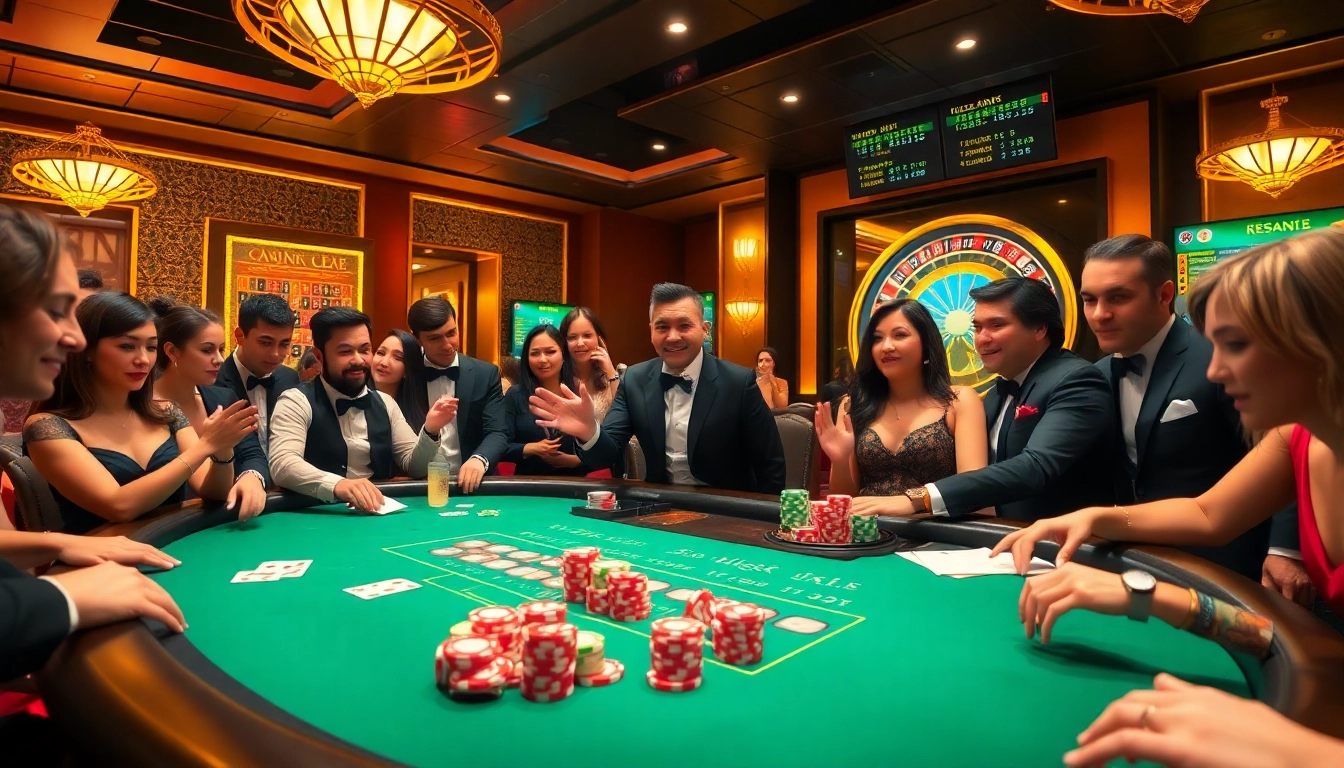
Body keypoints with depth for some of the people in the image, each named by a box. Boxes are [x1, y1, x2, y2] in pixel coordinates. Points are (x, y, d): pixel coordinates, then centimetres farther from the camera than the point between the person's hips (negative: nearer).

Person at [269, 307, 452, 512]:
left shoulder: (384, 403, 10)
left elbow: (414, 467, 9)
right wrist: (337, 485, -37)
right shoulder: (296, 401, -4)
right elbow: (282, 465, -20)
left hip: (377, 513, 3)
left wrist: (430, 432, -10)